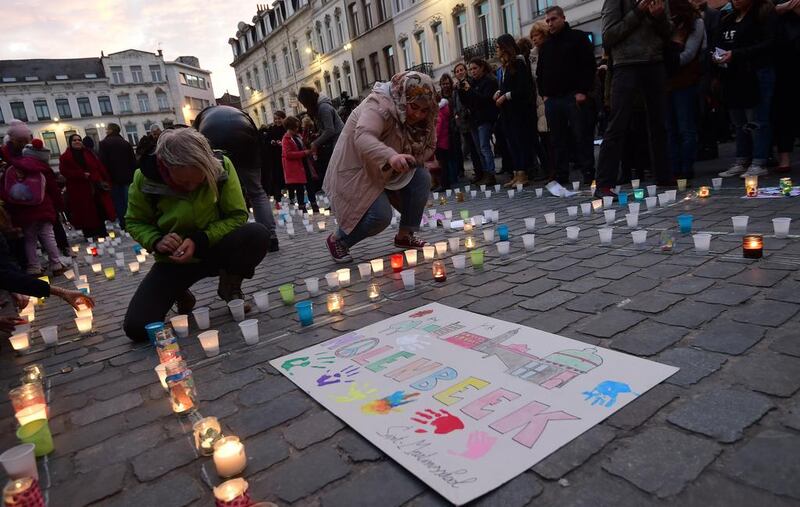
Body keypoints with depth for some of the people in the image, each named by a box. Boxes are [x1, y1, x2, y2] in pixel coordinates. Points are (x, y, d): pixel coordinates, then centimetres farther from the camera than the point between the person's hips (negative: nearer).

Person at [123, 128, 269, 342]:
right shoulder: (145, 178, -18)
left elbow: (238, 216, -13)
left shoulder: (221, 166, -20)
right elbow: (135, 222, -1)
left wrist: (199, 240, -26)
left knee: (258, 234, -33)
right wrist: (156, 241, -22)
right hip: (175, 260, 1)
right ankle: (181, 296, 18)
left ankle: (230, 286, -1)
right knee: (136, 328, -17)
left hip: (215, 249, 0)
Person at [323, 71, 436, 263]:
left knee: (422, 178, -12)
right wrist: (391, 156, -62)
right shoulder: (379, 105, -26)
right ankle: (338, 240, 5)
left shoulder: (417, 117, -3)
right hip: (355, 170, -7)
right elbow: (363, 137, -44)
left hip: (385, 171, 7)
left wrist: (408, 161, -22)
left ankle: (405, 235, 2)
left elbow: (428, 147, -2)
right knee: (380, 215, -23)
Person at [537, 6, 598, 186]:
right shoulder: (545, 46, 20)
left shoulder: (578, 37, 4)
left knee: (582, 137, -6)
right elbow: (540, 72, 23)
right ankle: (561, 176, 9)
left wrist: (583, 92, -13)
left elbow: (589, 65, -5)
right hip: (552, 100, 5)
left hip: (575, 97, -5)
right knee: (558, 140, 5)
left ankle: (588, 175, -1)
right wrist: (544, 94, 9)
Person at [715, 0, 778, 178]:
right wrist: (717, 56, 2)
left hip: (756, 75, -7)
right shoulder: (728, 19, 18)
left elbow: (768, 44, -11)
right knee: (739, 122, 9)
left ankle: (759, 164, -3)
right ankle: (741, 163, 15)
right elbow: (719, 43, 24)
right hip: (733, 77, 7)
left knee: (757, 121, -6)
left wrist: (736, 54, -17)